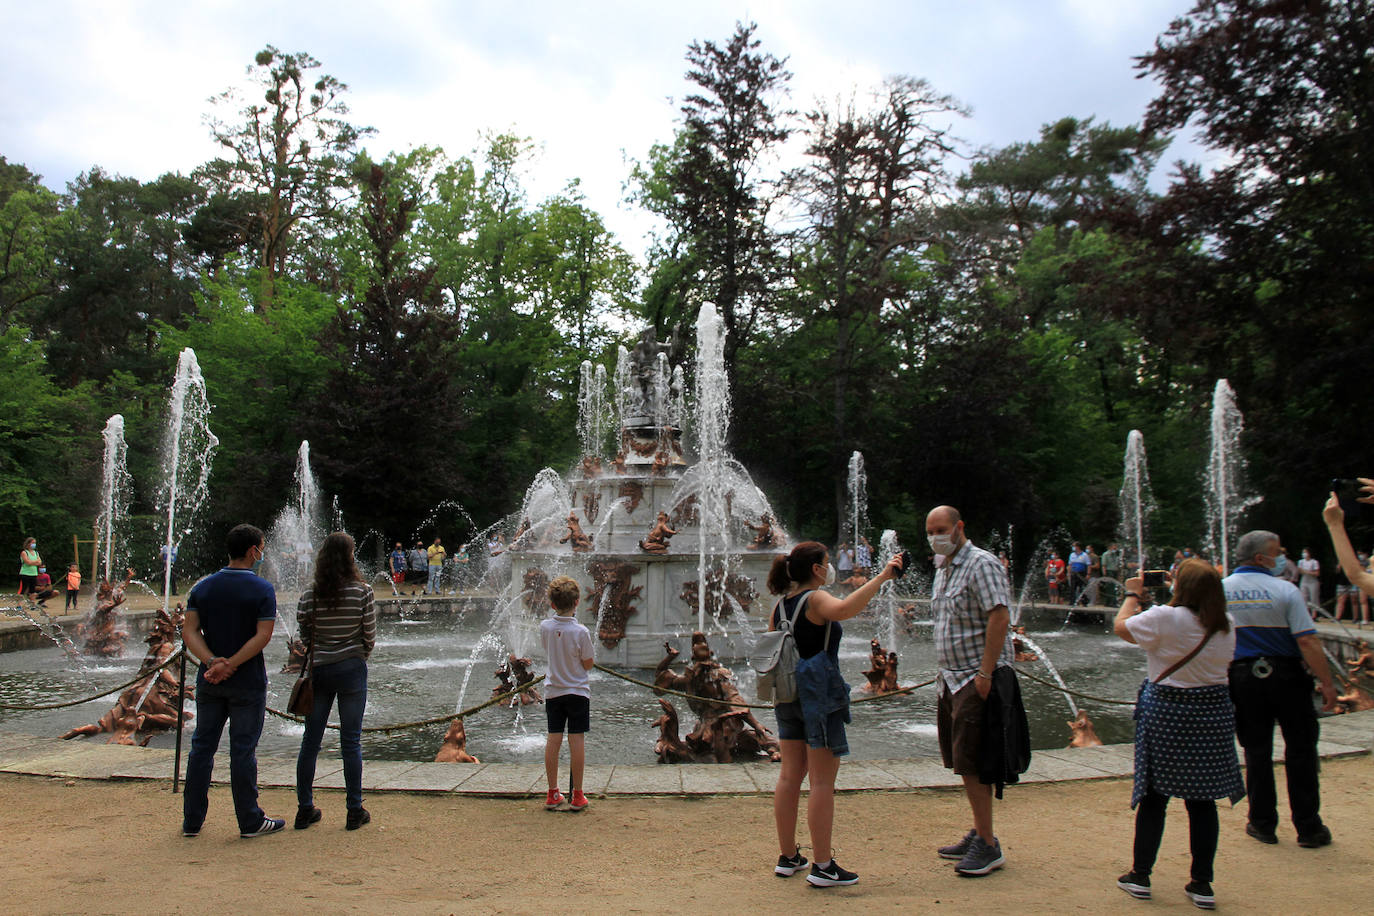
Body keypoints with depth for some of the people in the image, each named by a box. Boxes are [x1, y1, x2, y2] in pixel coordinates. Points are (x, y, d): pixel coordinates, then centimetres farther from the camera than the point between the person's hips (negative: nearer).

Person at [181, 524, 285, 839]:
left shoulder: (203, 587, 5)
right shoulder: (262, 589, -9)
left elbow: (190, 631, -3)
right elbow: (263, 635, -18)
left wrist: (213, 662, -14)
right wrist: (230, 665, -17)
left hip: (209, 680, 4)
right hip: (248, 681, -4)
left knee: (202, 746, 13)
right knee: (243, 749, 2)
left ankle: (192, 820, 19)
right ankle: (250, 821, 10)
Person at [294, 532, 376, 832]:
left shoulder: (310, 593, -4)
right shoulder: (362, 592, -10)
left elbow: (303, 633, 1)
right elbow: (370, 637, -4)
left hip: (318, 670, 2)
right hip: (351, 669, -2)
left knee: (310, 740, 11)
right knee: (351, 741, 5)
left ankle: (305, 809, 18)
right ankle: (354, 811, 10)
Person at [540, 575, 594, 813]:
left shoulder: (545, 627, -5)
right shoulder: (581, 632, -16)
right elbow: (588, 664, -7)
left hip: (553, 691, 4)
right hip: (578, 691, -3)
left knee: (553, 740, 9)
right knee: (577, 740, 2)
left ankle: (553, 794, 16)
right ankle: (577, 795, 8)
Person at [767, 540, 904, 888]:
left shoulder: (780, 604, 10)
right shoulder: (815, 599, -13)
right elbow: (843, 609, -36)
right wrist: (882, 576, -32)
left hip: (788, 696, 8)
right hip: (818, 694, -8)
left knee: (790, 775, 13)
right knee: (823, 781, -2)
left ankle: (788, 857, 21)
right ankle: (823, 866, 3)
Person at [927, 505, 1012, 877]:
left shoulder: (981, 564, -12)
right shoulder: (942, 571, 16)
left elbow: (999, 617, -21)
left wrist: (985, 673, -23)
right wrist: (946, 674, 16)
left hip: (977, 681, -9)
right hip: (952, 679, 9)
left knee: (971, 765, -7)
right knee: (964, 763, 13)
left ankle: (988, 845, 1)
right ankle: (979, 833, 23)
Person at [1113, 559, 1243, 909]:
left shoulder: (1165, 618, -16)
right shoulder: (1226, 626, 1)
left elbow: (1122, 626, -4)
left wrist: (1132, 595, 13)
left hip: (1166, 712, -4)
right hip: (1213, 711, 4)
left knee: (1154, 796, 7)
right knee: (1202, 800, 9)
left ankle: (1140, 876, 16)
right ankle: (1201, 883, 15)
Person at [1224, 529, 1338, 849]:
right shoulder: (1284, 590, -11)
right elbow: (1307, 641, -15)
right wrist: (1327, 683, -9)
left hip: (1242, 676, 3)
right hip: (1286, 676, -3)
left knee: (1257, 750, 11)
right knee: (1300, 749, 9)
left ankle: (1263, 824, 17)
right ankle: (1308, 827, 15)